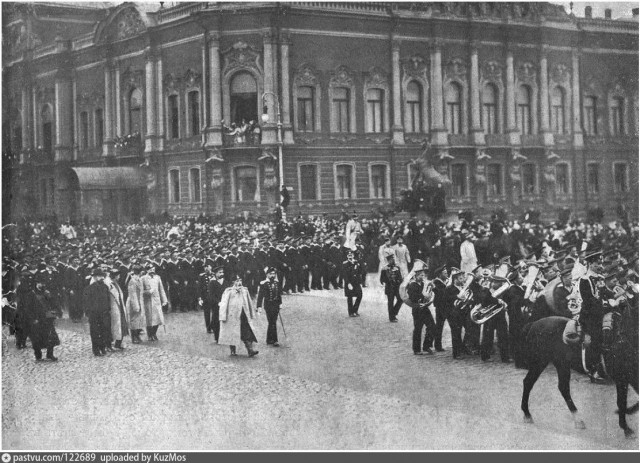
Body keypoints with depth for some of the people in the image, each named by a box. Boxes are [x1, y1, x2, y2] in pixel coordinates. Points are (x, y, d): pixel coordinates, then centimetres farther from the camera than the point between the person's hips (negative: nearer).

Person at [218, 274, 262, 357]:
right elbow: (224, 304, -3)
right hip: (232, 316, -3)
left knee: (248, 332, -8)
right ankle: (233, 351, 16)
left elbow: (250, 303, 22)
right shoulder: (228, 291, -1)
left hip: (244, 315, 3)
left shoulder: (245, 291, 13)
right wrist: (223, 317, -9)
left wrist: (254, 310, 21)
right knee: (232, 334, 2)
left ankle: (250, 350, -12)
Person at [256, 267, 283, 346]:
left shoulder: (277, 283, 8)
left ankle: (269, 340, 22)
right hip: (268, 305, -6)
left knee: (272, 323, 12)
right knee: (272, 323, -7)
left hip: (276, 305, 6)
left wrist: (280, 303, 15)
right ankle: (274, 340, -3)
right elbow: (260, 295, -11)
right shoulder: (263, 284, -10)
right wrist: (259, 306, -15)